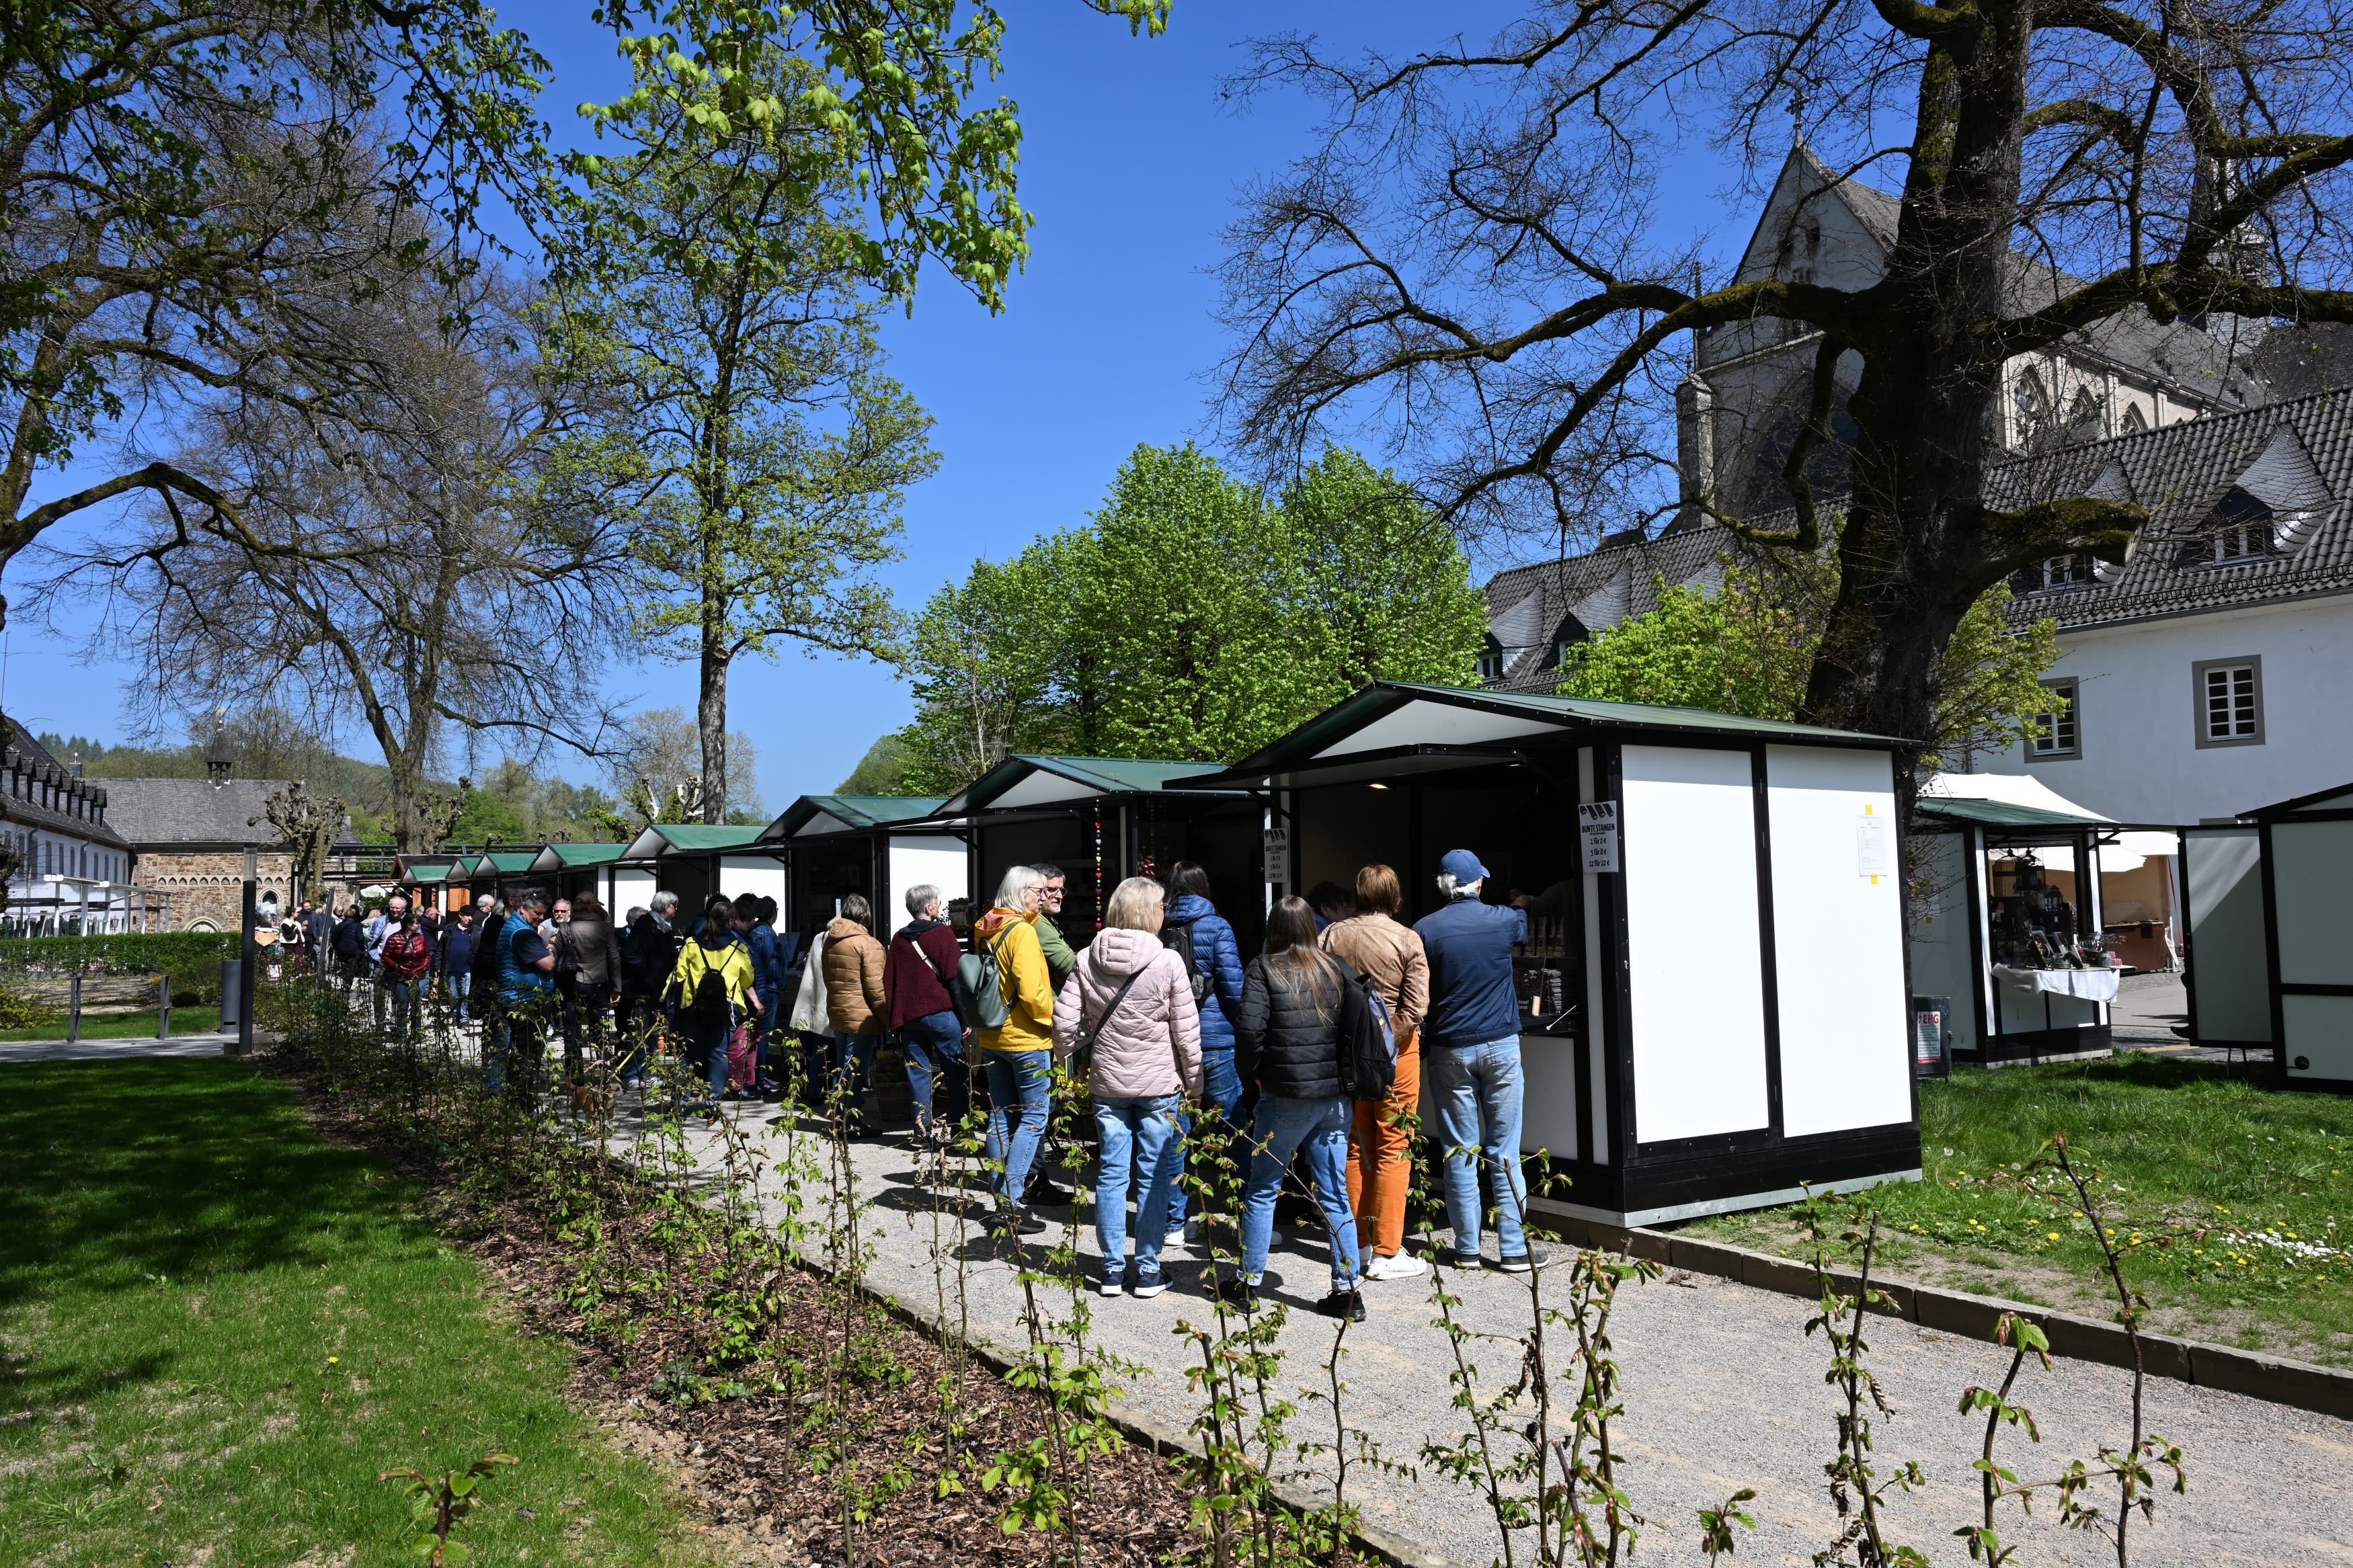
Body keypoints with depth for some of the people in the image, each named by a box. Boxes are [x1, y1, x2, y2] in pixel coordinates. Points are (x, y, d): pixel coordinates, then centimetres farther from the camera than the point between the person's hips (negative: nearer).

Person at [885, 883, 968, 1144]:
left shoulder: (898, 938, 11)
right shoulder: (942, 934, -5)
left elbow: (888, 982, 15)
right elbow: (955, 978, -11)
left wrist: (895, 1017, 21)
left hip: (907, 1015, 5)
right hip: (941, 1012, -5)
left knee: (918, 1073, 8)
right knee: (956, 1072, 3)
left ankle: (925, 1130, 7)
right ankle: (958, 1129, 2)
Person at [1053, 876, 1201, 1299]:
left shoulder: (1086, 961, -2)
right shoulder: (1168, 962, -10)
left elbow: (1065, 1021, -3)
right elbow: (1186, 1030, -7)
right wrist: (1193, 1081, 4)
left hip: (1107, 1082, 3)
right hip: (1159, 1084, -3)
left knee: (1110, 1174, 10)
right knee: (1155, 1176, 6)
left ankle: (1112, 1269, 16)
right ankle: (1148, 1270, 12)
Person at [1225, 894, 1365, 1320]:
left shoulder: (1263, 970, -5)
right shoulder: (1337, 969, 7)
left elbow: (1249, 1027, -17)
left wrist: (1253, 1072, 0)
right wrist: (1344, 1072, 13)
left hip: (1285, 1097, -4)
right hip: (1335, 1096, 4)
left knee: (1262, 1189, 11)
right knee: (1335, 1193, 11)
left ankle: (1248, 1282, 19)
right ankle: (1347, 1289, 12)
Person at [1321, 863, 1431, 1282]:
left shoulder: (1333, 934, 2)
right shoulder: (1407, 940, -8)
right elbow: (1416, 1005, -14)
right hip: (1393, 1047, -4)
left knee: (1355, 1148, 14)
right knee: (1393, 1149, 2)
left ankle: (1358, 1244, 22)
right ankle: (1386, 1253, 4)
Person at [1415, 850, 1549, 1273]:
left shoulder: (1424, 931, -3)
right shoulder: (1504, 919, -1)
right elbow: (1524, 922, 24)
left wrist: (1422, 1043, 12)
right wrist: (1522, 904, 46)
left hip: (1449, 1051, 0)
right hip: (1500, 1045, 0)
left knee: (1459, 1153, 6)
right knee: (1504, 1152, 4)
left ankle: (1467, 1249, 11)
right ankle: (1515, 1249, 7)